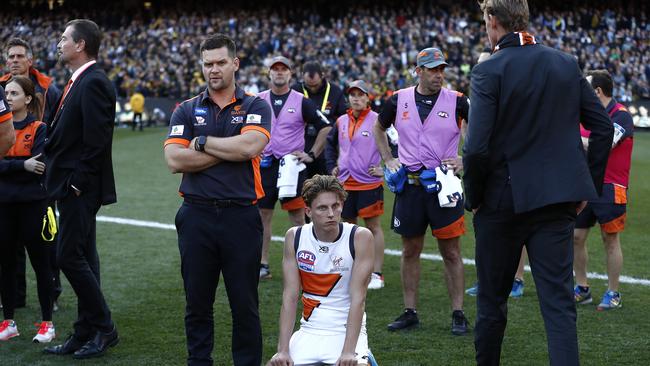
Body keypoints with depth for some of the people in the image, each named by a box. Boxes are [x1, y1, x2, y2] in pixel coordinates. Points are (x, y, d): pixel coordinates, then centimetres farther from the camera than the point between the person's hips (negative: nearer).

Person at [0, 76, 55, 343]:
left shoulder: (39, 129, -5)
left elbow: (39, 167, -15)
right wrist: (23, 165, -19)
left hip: (32, 204, -4)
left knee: (40, 262, 2)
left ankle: (47, 323, 10)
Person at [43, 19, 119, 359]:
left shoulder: (94, 83, -16)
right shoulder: (77, 82, 15)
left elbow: (96, 140, -21)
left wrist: (77, 182, -18)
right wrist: (62, 180, 12)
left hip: (81, 187, -10)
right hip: (71, 187, 10)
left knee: (70, 256, -9)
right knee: (81, 259, 11)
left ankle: (104, 328, 0)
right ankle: (86, 333, 17)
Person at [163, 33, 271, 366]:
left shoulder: (254, 107, 5)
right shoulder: (186, 110, 9)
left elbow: (250, 146, -15)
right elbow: (174, 160, -6)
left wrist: (203, 142, -6)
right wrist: (230, 152, -7)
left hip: (241, 216, -2)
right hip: (197, 216, 2)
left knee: (245, 304, 4)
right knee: (197, 303, 9)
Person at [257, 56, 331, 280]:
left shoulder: (301, 102, 0)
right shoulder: (259, 101, 7)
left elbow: (325, 128, 4)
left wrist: (312, 155, -2)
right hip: (264, 165, 3)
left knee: (298, 216, -3)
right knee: (263, 215, 6)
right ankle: (263, 265, 14)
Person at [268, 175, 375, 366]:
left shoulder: (360, 237, -11)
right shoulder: (294, 237, -2)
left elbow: (358, 297, -15)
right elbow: (289, 296, -4)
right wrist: (283, 350, -13)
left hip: (347, 331, -3)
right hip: (309, 332, 3)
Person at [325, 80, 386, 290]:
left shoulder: (377, 120, -8)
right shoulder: (341, 121, 8)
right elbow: (330, 144, 25)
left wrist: (386, 169, -10)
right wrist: (332, 166, 15)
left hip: (369, 183, -6)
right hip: (345, 183, 6)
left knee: (373, 226, 0)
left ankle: (376, 274, 3)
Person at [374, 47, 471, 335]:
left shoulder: (456, 101, -4)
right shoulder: (399, 100, 4)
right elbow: (379, 129, 21)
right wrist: (388, 160, 10)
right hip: (409, 184, 3)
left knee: (451, 252, 1)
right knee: (410, 250, 9)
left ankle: (458, 314, 8)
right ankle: (410, 312, 18)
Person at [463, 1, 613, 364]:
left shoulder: (489, 71, -11)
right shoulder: (567, 64, 5)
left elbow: (477, 147, -18)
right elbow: (603, 126, 7)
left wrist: (474, 197, -3)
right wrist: (589, 185, 13)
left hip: (504, 199, -3)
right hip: (558, 199, 4)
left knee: (493, 299, 13)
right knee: (559, 300, 2)